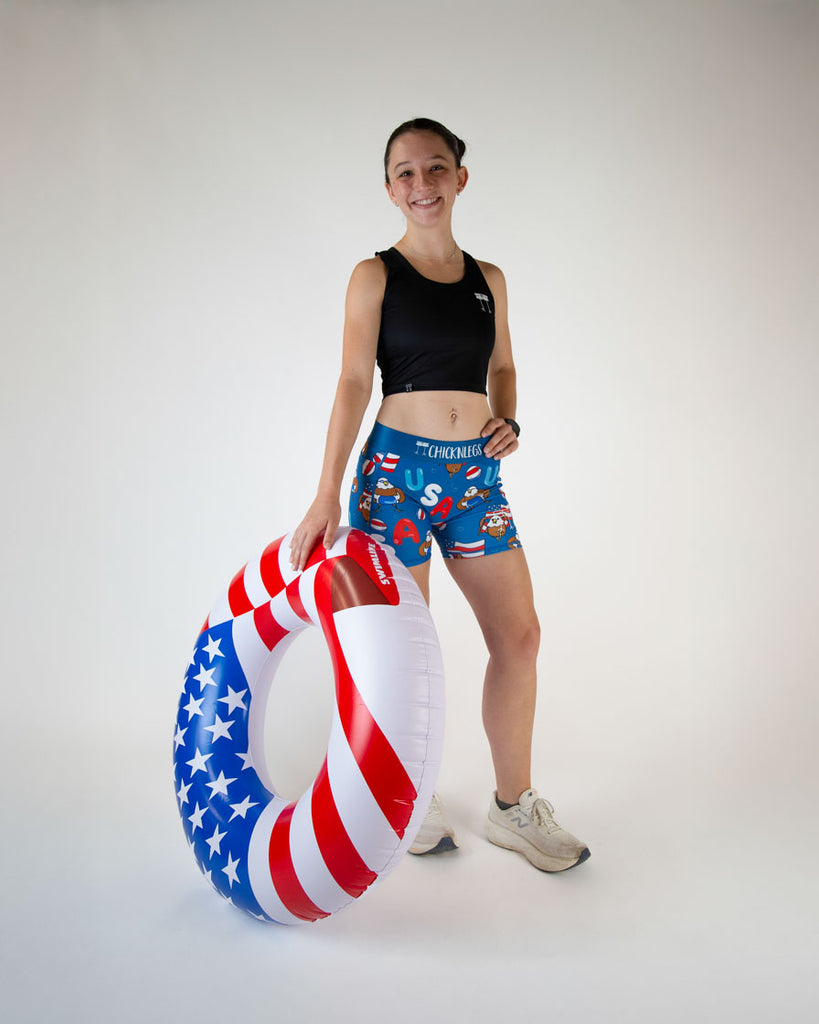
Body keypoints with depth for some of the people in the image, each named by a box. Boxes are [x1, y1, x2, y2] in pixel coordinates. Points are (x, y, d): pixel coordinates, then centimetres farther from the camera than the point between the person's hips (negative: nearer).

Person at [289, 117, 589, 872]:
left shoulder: (489, 279, 12)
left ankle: (514, 807, 20)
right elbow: (354, 381, -8)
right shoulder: (375, 275, 0)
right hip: (398, 469, -4)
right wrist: (327, 493, -17)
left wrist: (509, 420, 1)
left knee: (519, 633, 3)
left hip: (475, 475, 5)